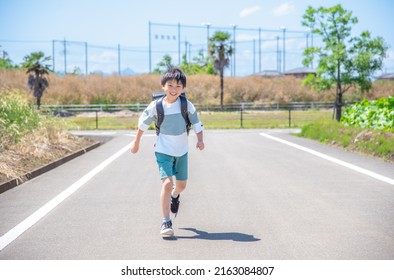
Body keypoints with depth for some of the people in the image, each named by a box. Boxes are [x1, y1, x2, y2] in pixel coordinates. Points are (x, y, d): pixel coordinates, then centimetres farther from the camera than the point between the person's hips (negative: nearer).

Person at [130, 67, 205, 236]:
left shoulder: (186, 105, -10)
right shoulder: (156, 106, -12)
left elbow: (196, 122, -2)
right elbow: (143, 123, 2)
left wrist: (200, 140, -19)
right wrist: (136, 142, 10)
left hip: (181, 151, 3)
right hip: (163, 151, -3)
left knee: (182, 184, 15)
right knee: (167, 183, -18)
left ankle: (175, 196, 53)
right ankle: (166, 222, -12)